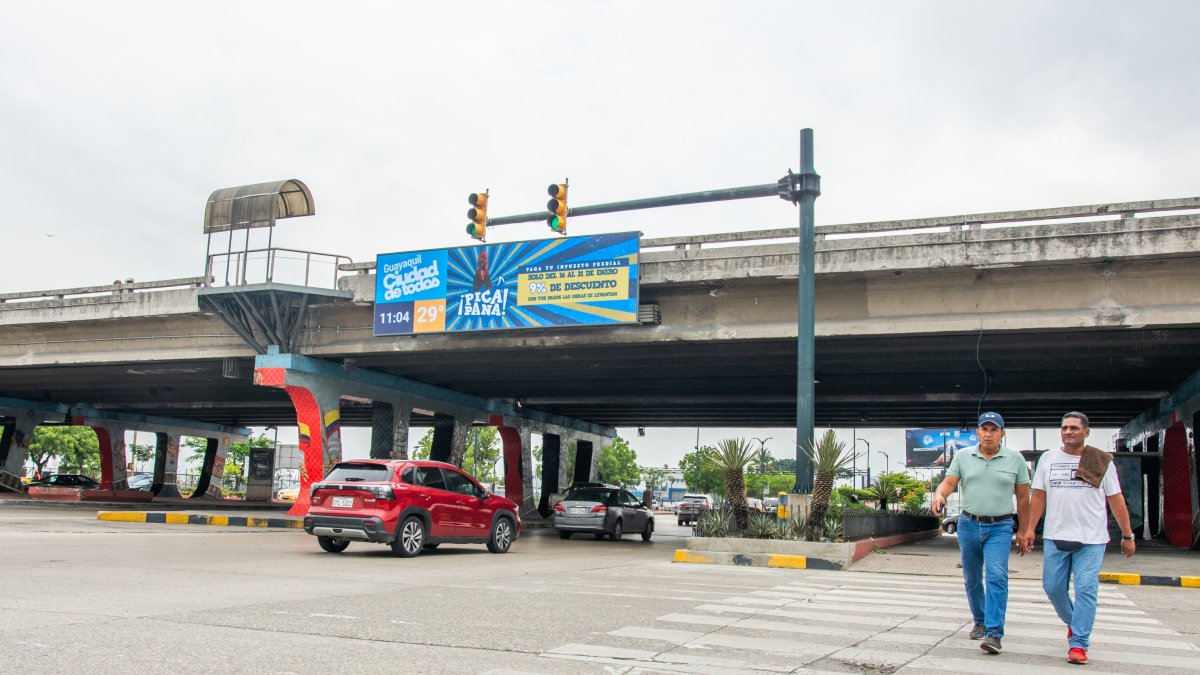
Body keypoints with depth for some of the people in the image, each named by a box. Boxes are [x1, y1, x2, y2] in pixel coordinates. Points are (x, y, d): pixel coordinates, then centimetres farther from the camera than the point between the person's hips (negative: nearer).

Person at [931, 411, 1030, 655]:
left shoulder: (1015, 459, 2)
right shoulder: (962, 456, 4)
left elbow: (1023, 497, 6)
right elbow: (949, 482, -3)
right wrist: (939, 495, -26)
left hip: (1000, 528, -3)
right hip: (969, 525, 3)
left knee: (996, 576, -18)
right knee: (972, 579, 13)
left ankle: (994, 633, -19)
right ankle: (980, 621, 34)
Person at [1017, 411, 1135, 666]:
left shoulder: (1102, 461, 3)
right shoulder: (1048, 459, 8)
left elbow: (1116, 499, 5)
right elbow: (1038, 497, 9)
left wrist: (1127, 535, 4)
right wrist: (1029, 529, 2)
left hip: (1091, 539, -2)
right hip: (1055, 537, 3)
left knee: (1086, 590, -7)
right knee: (1053, 588, 5)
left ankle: (1078, 643, 0)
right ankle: (1073, 622, 32)